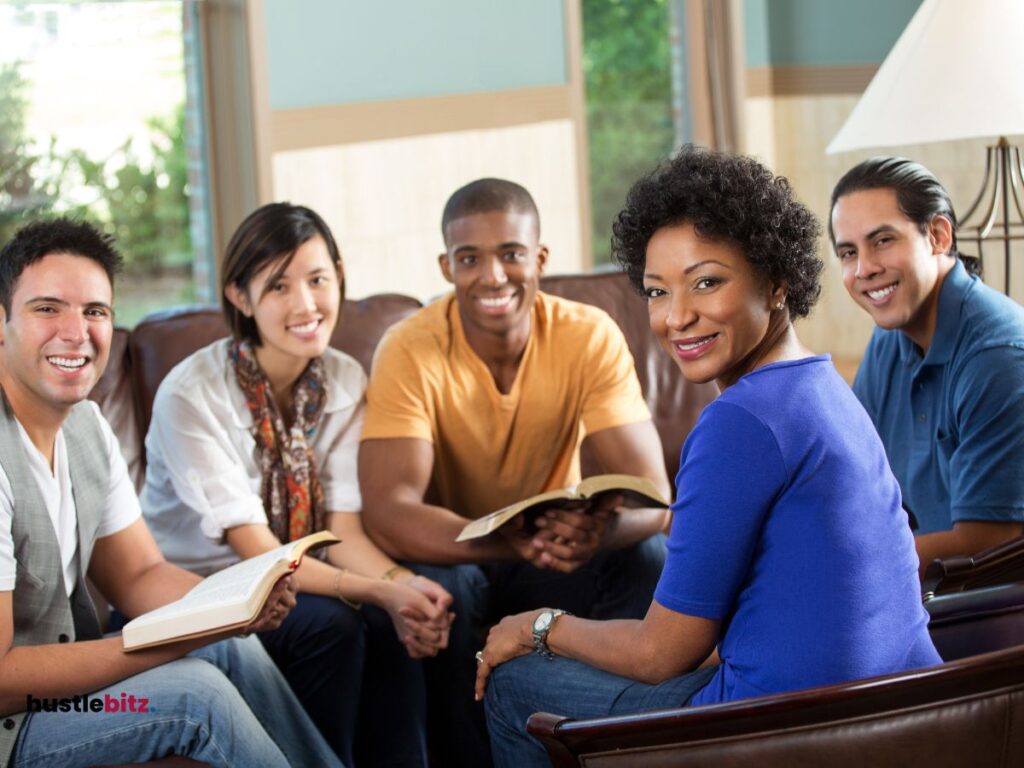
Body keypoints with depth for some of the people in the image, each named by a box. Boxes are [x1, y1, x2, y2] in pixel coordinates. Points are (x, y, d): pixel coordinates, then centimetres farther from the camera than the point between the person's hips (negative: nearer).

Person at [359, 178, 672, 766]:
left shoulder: (591, 336, -15)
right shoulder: (411, 351, -21)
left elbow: (651, 494, -22)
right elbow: (390, 515, -32)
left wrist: (600, 527, -47)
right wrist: (516, 540, -48)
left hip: (555, 551, 2)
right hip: (452, 553, -2)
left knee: (648, 559, -26)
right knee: (441, 585, -34)